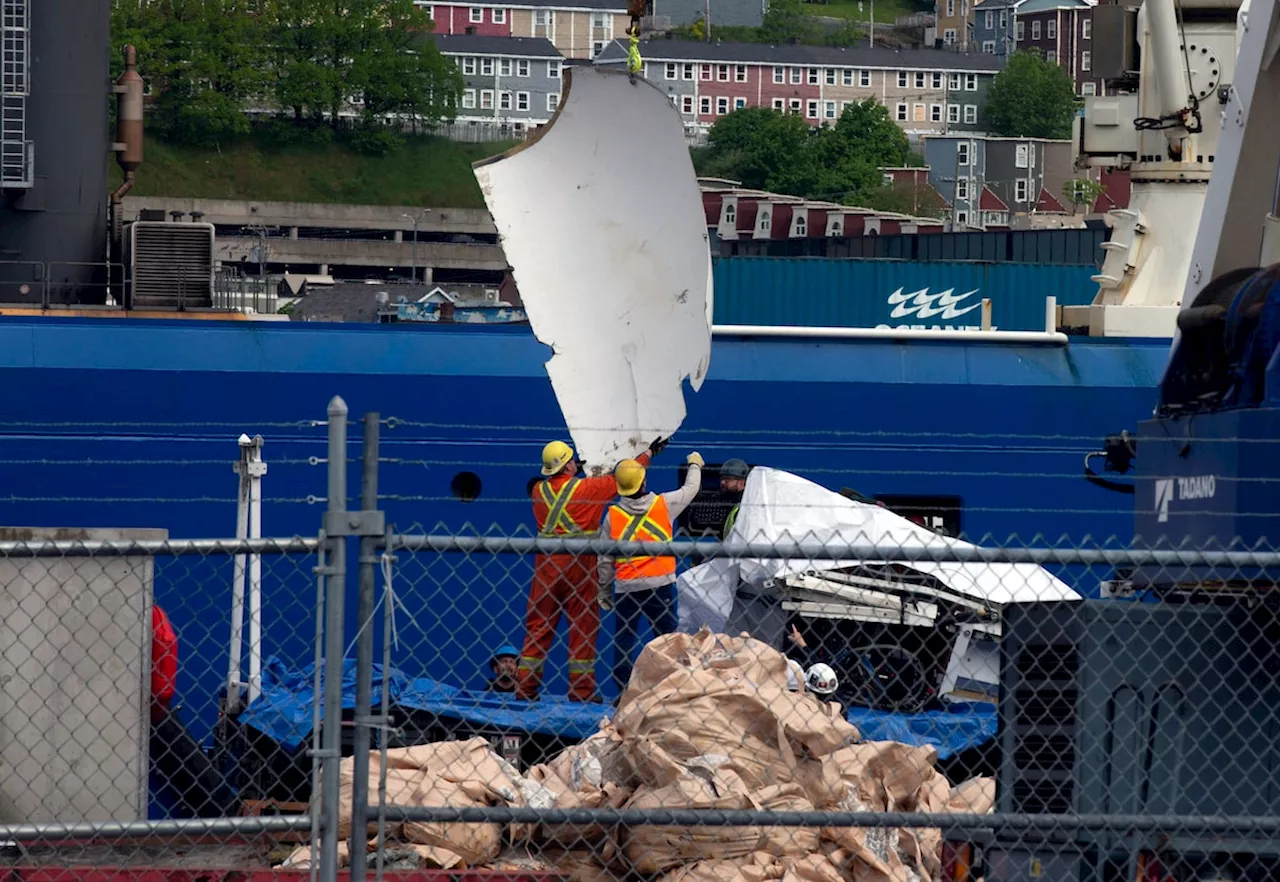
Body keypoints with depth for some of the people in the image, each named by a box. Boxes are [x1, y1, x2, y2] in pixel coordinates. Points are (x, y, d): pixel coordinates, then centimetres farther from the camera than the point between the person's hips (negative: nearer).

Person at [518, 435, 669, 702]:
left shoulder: (539, 490, 2)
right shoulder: (587, 488, -8)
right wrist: (648, 453, 16)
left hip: (546, 565, 4)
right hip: (578, 565, -4)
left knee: (538, 624, 7)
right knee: (584, 625, 2)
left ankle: (524, 686, 5)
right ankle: (582, 688, 2)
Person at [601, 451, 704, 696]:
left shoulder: (613, 515, 0)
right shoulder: (664, 504, -2)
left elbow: (605, 559, 3)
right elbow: (690, 489, 16)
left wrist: (604, 590, 14)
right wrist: (695, 465, 36)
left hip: (626, 586, 1)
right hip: (659, 584, -1)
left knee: (623, 639, 5)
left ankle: (624, 691, 1)